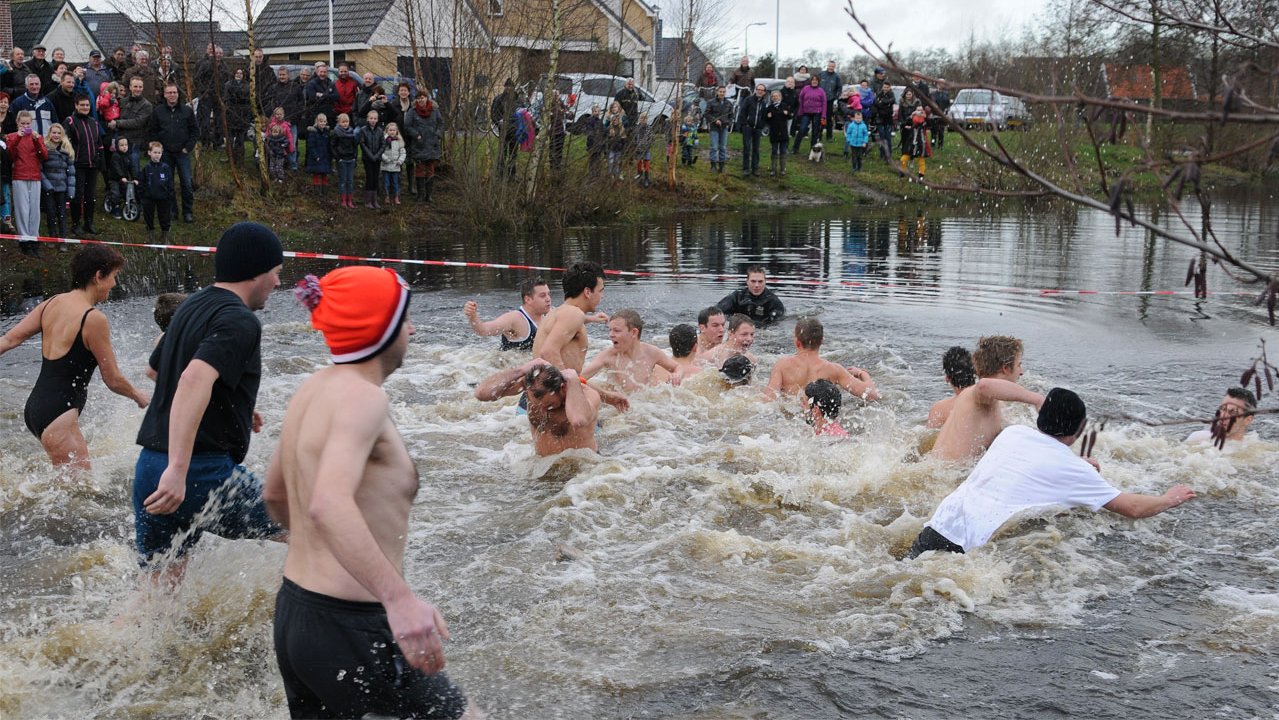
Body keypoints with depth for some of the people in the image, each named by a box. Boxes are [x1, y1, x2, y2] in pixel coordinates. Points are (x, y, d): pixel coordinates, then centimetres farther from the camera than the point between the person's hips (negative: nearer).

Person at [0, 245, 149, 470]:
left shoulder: (52, 304, 9)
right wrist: (139, 397, 11)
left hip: (35, 405, 10)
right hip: (58, 415, -10)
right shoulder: (94, 320, -14)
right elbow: (113, 380, -8)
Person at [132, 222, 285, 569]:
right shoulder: (239, 322, -11)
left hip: (150, 468, 9)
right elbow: (194, 379, -29)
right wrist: (178, 469, -36)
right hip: (203, 474, -9)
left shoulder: (192, 306, 18)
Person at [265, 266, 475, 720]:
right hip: (349, 627, -9)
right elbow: (329, 504, -35)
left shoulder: (313, 389, 10)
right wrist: (399, 597, -43)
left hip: (293, 609, 9)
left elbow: (275, 495, 24)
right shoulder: (363, 397, -18)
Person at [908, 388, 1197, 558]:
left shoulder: (1013, 432, 21)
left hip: (941, 523, 5)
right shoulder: (1073, 470, 5)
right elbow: (1133, 508, 14)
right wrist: (1170, 499, 33)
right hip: (975, 544, -5)